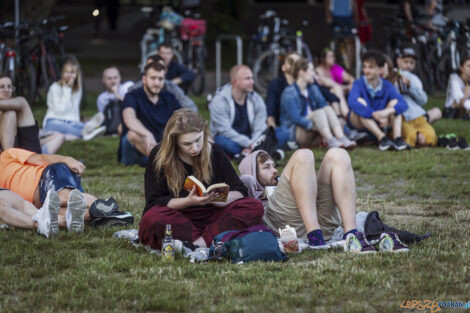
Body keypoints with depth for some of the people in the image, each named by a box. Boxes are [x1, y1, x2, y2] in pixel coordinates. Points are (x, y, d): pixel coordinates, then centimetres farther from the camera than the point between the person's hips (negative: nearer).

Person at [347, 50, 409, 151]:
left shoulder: (386, 85, -6)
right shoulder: (359, 84, -15)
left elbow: (403, 104, -20)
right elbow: (352, 102, -36)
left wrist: (387, 111, -42)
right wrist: (375, 114, -46)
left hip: (378, 123, 3)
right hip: (359, 123, -3)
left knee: (394, 102, -14)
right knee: (360, 101, -29)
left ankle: (397, 138, -32)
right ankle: (382, 138, -38)